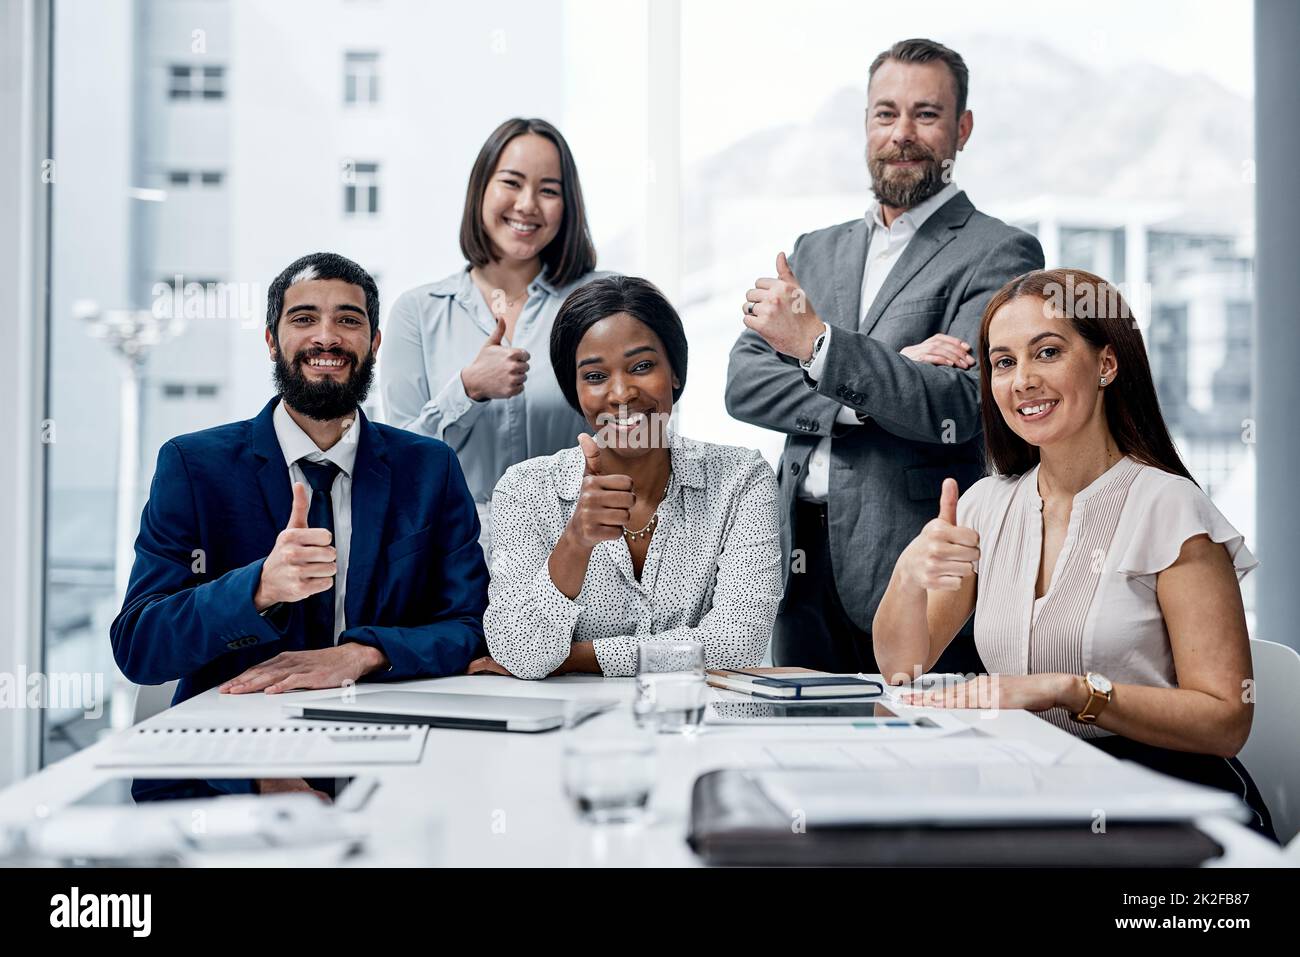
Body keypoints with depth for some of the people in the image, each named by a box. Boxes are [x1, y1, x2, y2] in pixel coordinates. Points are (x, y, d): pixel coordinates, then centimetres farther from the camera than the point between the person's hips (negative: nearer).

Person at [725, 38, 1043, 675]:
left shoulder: (999, 254, -2)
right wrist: (869, 394, -13)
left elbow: (959, 409, -15)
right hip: (801, 559, 5)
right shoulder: (816, 251, 15)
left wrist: (816, 342, -23)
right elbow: (743, 383, 3)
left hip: (917, 572, -5)